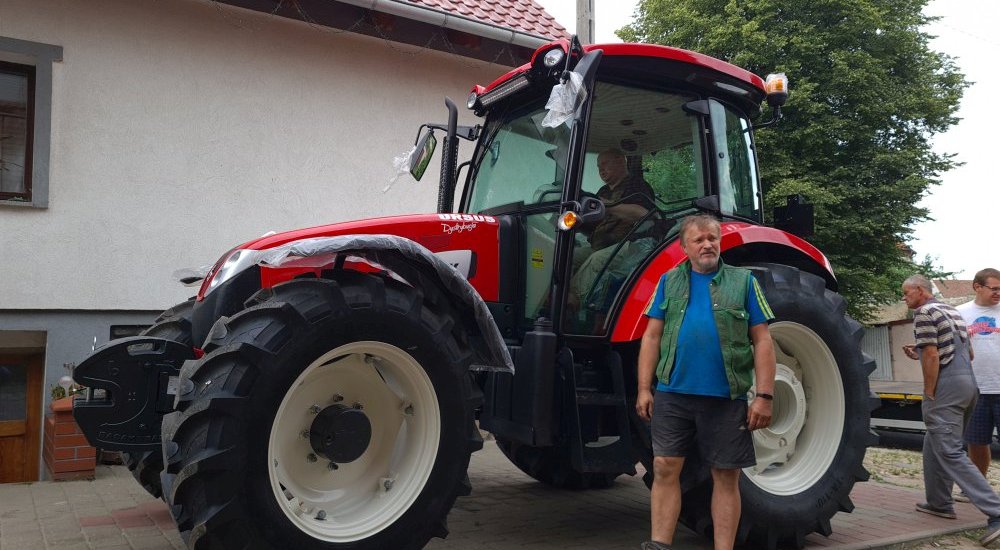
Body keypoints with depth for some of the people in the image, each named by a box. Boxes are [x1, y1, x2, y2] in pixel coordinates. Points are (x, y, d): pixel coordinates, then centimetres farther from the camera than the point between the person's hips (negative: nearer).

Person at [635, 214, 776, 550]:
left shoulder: (743, 282, 5)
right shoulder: (669, 281, 9)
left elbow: (762, 341, 1)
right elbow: (652, 337, 7)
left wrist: (764, 396, -6)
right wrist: (644, 388, -1)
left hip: (725, 397, -1)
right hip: (672, 395, 1)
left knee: (726, 476, 6)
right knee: (665, 469, 2)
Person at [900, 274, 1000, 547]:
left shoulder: (924, 312, -9)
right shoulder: (953, 311, 19)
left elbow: (933, 355, -17)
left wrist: (929, 395, -11)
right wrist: (919, 355, 21)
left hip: (946, 387, -10)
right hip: (968, 384, 10)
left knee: (950, 453, -10)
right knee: (935, 445, 20)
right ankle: (939, 502, 25)